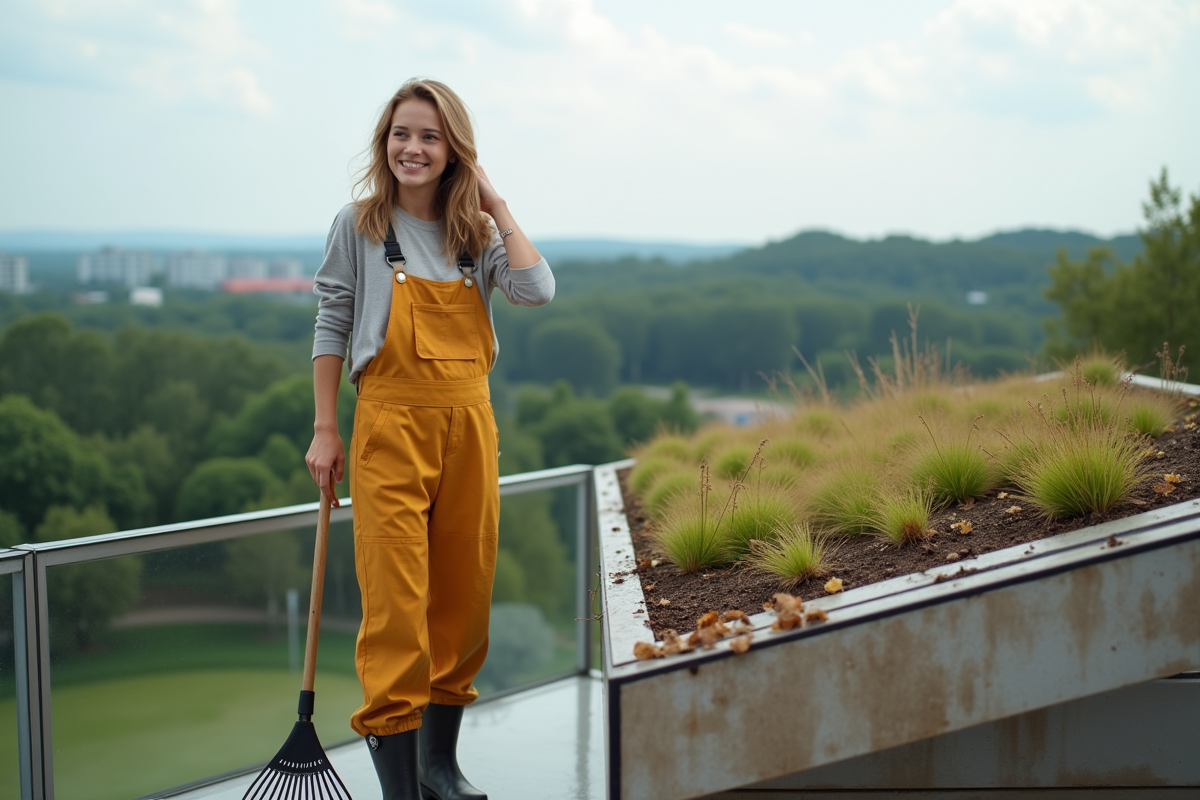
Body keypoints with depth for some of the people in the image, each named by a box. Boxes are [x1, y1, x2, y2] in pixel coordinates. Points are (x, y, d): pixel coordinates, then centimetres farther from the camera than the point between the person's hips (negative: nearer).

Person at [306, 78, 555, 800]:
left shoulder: (475, 231, 9)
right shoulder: (359, 226, 1)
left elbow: (537, 291, -8)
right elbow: (331, 327, 4)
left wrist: (495, 204, -3)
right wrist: (325, 431, 1)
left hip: (469, 421, 4)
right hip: (392, 421, -4)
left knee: (465, 590, 9)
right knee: (396, 597, -7)